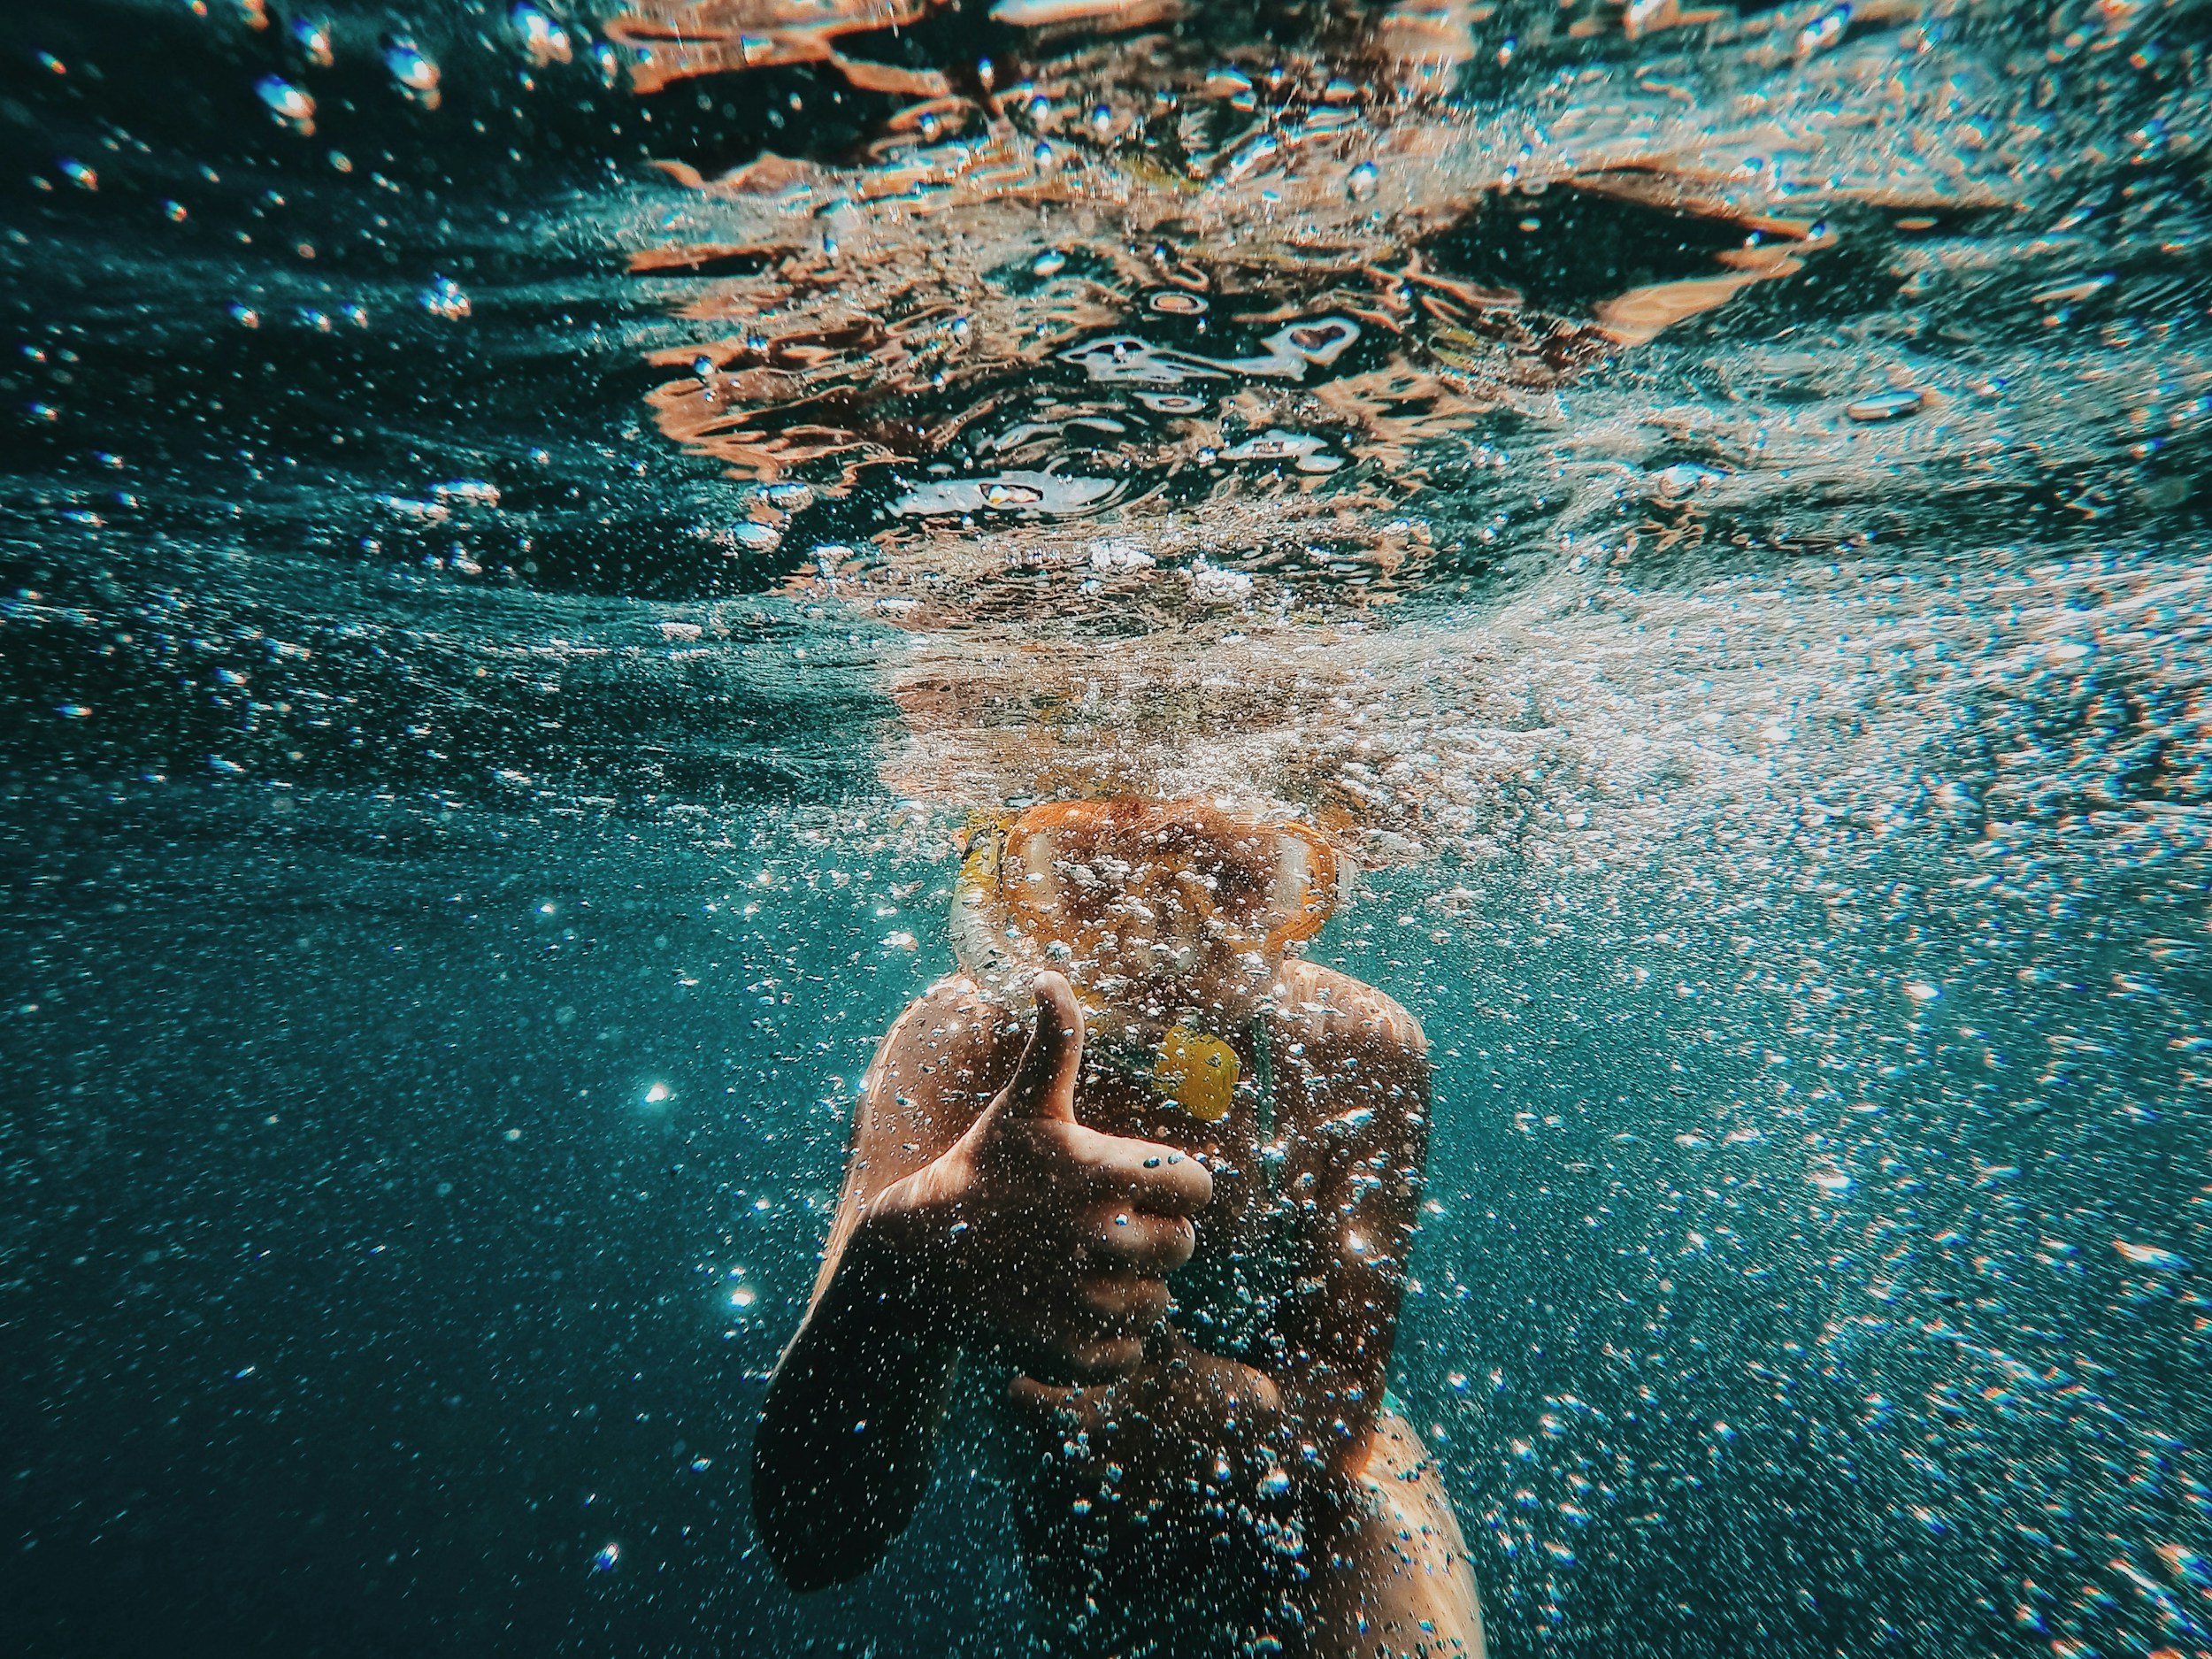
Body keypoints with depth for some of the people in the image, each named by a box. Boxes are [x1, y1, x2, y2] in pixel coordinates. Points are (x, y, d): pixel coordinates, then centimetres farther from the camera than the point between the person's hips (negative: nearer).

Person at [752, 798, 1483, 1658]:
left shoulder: (1361, 1048, -27)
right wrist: (908, 1258, -61)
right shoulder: (954, 1051, -31)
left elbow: (1344, 1401, -24)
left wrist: (1180, 1398, -47)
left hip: (1316, 1489, 1)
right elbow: (809, 1537, -38)